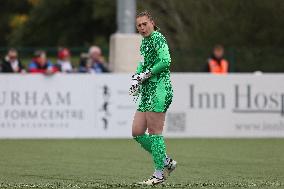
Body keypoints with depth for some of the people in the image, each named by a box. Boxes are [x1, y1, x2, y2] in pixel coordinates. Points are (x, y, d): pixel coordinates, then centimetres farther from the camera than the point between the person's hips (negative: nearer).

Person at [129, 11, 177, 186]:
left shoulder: (157, 38, -8)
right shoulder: (144, 42, 19)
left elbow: (165, 61, -19)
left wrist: (145, 75, -14)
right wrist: (136, 78, 11)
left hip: (160, 89, -10)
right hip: (147, 93, 10)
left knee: (154, 132, -9)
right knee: (137, 133, 7)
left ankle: (159, 174, -4)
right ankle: (166, 162, 16)